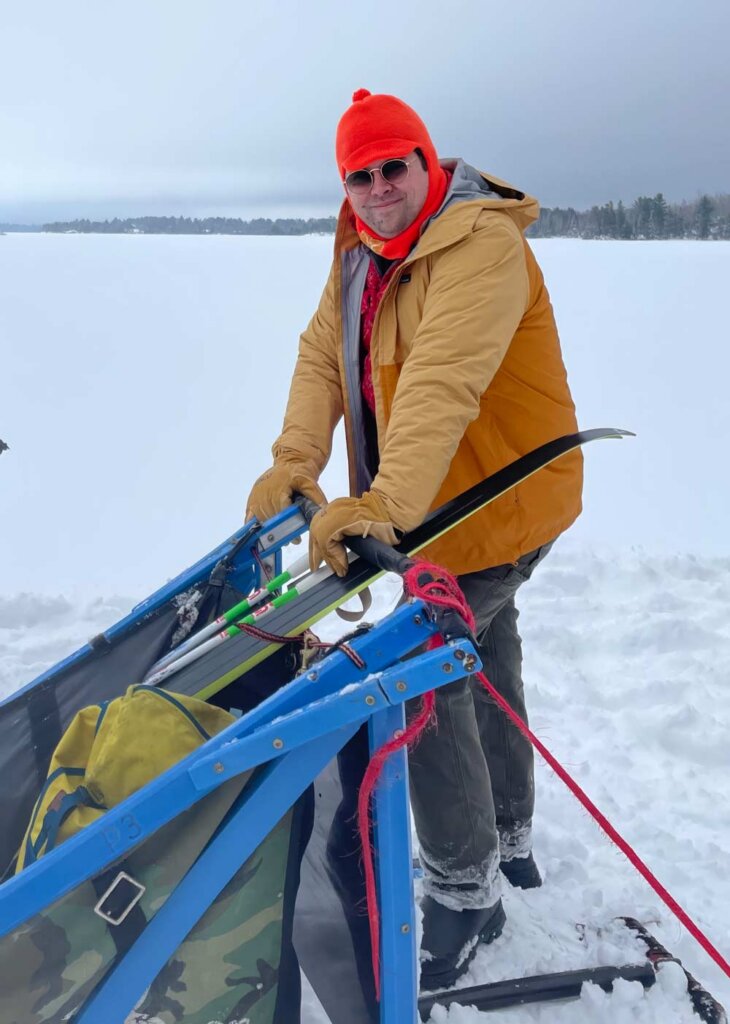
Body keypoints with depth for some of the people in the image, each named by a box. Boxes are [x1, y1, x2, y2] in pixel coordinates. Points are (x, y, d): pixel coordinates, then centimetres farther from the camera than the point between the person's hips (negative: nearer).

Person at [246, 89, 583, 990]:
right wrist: (296, 459, -19)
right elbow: (322, 355, -4)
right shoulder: (361, 255, 6)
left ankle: (464, 894, 7)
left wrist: (384, 503, -48)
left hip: (499, 501, -9)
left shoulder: (478, 242, -23)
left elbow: (443, 380, -37)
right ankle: (509, 842, 42)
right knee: (485, 655, 20)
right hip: (442, 501, 9)